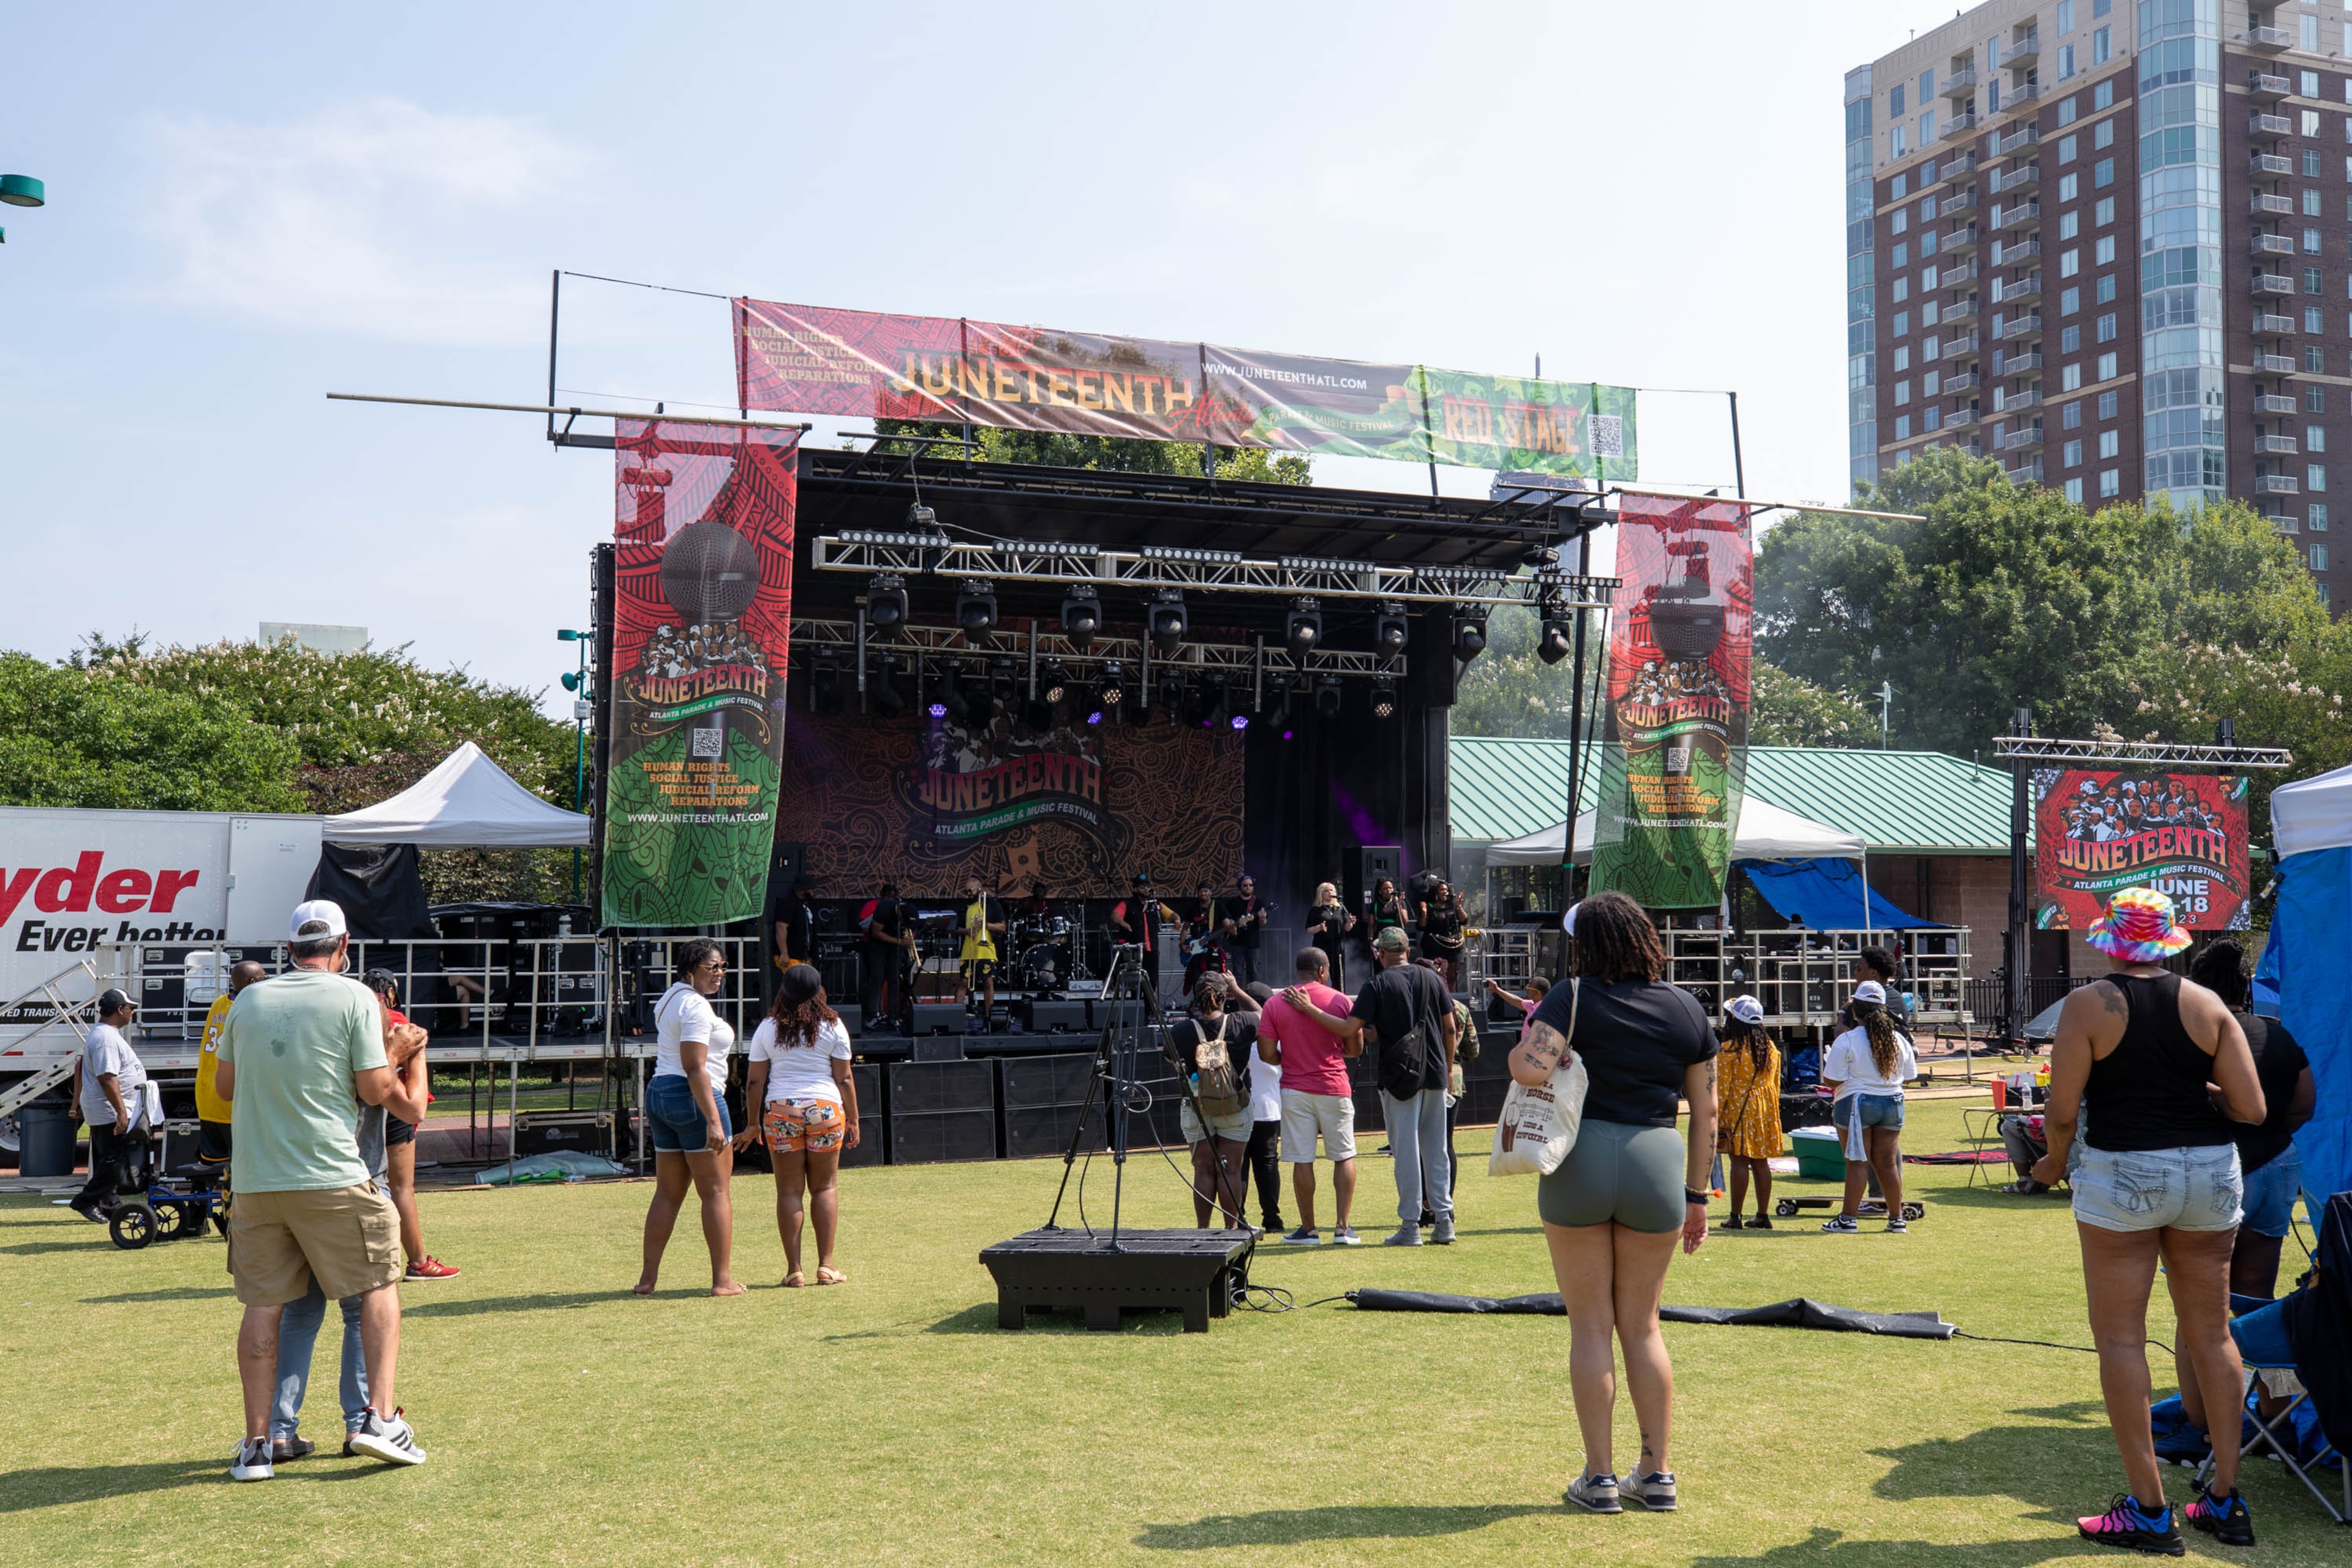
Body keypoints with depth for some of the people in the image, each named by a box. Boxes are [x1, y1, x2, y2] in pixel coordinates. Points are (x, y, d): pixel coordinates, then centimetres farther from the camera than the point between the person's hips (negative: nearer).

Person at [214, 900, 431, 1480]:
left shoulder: (248, 1000, 9)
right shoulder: (355, 997, -3)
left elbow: (224, 1086, 19)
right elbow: (375, 1090, -6)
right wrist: (389, 1053, 14)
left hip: (254, 1180, 4)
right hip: (331, 1178, -4)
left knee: (263, 1303, 10)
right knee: (380, 1283, 10)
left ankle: (257, 1444, 10)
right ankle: (380, 1416, 1)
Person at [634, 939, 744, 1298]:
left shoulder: (669, 999, 18)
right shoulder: (696, 1006, -13)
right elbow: (695, 1068, -21)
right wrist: (713, 1120, -24)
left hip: (659, 1094, 10)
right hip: (694, 1098, -9)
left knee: (668, 1193, 12)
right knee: (715, 1191, -2)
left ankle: (648, 1278, 11)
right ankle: (722, 1280, -1)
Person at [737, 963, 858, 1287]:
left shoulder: (767, 1029, 5)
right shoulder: (833, 1027, 2)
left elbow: (755, 1081, 5)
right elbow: (844, 1079, 1)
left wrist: (752, 1124, 14)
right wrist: (853, 1120, 9)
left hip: (780, 1111, 1)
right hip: (826, 1108, -1)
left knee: (789, 1190, 5)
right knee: (825, 1187, 8)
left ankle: (794, 1269, 3)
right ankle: (826, 1265, 4)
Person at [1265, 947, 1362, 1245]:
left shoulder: (1275, 1005, -2)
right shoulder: (1340, 1001, -3)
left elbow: (1267, 1054, -4)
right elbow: (1356, 1048, 2)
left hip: (1295, 1090, 1)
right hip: (1334, 1087, 0)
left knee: (1302, 1160, 4)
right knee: (1344, 1157, 9)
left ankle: (1308, 1229, 8)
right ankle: (1343, 1227, 5)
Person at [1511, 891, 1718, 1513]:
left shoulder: (1574, 998, -5)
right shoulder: (1685, 1008, 7)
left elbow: (1528, 1069, -21)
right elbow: (1705, 1111, 9)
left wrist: (1521, 1047, 2)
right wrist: (1696, 1195, 16)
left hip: (1581, 1161, -3)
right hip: (1656, 1165, 3)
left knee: (1590, 1326, 6)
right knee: (1641, 1325, 15)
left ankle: (1599, 1477, 10)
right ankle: (1658, 1474, 17)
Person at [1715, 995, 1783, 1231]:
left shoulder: (1730, 1049, -11)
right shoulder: (1771, 1048, 9)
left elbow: (1721, 1087, -11)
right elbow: (1776, 1084, 14)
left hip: (1738, 1109, -6)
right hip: (1766, 1111, 6)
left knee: (1739, 1162, -4)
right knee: (1761, 1163, 10)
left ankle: (1736, 1216, -1)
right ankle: (1763, 1215, 12)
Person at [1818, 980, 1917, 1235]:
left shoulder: (1846, 1041, -12)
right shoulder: (1899, 1040, 3)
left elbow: (1831, 1081, -14)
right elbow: (1909, 1077, 12)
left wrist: (1827, 1060, 6)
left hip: (1856, 1105, -4)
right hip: (1892, 1105, 4)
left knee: (1857, 1162, -2)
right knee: (1888, 1163, 11)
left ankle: (1848, 1219, -1)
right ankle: (1897, 1219, 15)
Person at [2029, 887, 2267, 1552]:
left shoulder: (2089, 1005, -7)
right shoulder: (2207, 1005, 2)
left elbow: (2062, 1110, -10)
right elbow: (2252, 1109, -2)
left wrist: (2054, 1164, 10)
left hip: (2121, 1173, -4)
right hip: (2209, 1171, 4)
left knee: (2120, 1337, 3)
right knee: (2212, 1333, 14)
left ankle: (2149, 1510, 2)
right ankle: (2225, 1500, 20)